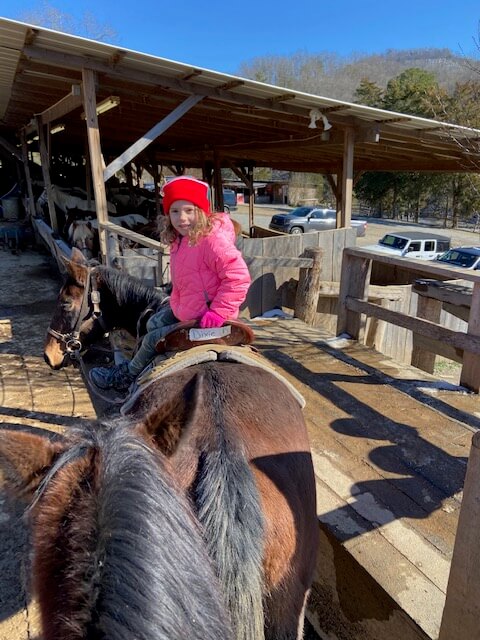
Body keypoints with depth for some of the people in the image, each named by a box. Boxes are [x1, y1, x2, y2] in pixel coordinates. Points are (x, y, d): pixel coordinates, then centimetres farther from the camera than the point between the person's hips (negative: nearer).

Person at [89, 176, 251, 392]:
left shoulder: (213, 240, -28)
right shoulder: (181, 238, 2)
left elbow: (238, 277, -31)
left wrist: (218, 312, -31)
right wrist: (176, 302, 11)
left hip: (206, 319, -9)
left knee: (153, 340, 2)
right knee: (153, 324, 23)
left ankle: (125, 377, 29)